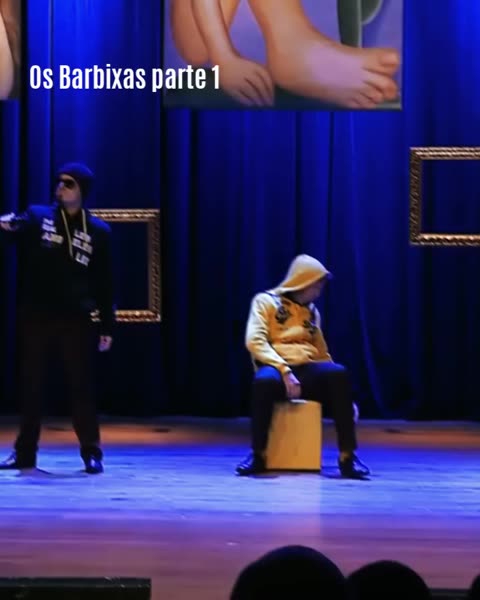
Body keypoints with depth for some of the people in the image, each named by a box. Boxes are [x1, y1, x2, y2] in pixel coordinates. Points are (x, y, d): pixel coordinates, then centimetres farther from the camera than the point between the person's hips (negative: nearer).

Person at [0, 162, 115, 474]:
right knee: (30, 385, 7)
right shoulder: (37, 217, 5)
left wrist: (108, 325, 1)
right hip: (35, 317, 1)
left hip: (75, 320, -1)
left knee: (81, 386, 1)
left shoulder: (98, 231, 4)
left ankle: (91, 452, 10)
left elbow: (105, 284, 5)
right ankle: (25, 452, 16)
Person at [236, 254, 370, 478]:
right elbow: (255, 341, -8)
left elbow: (320, 351, 24)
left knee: (338, 373, -30)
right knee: (265, 380, -42)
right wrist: (284, 370, -22)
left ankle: (348, 456, -31)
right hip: (276, 368, -4)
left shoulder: (312, 310, 23)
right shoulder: (266, 301, 6)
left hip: (308, 370, 4)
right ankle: (258, 455, -27)